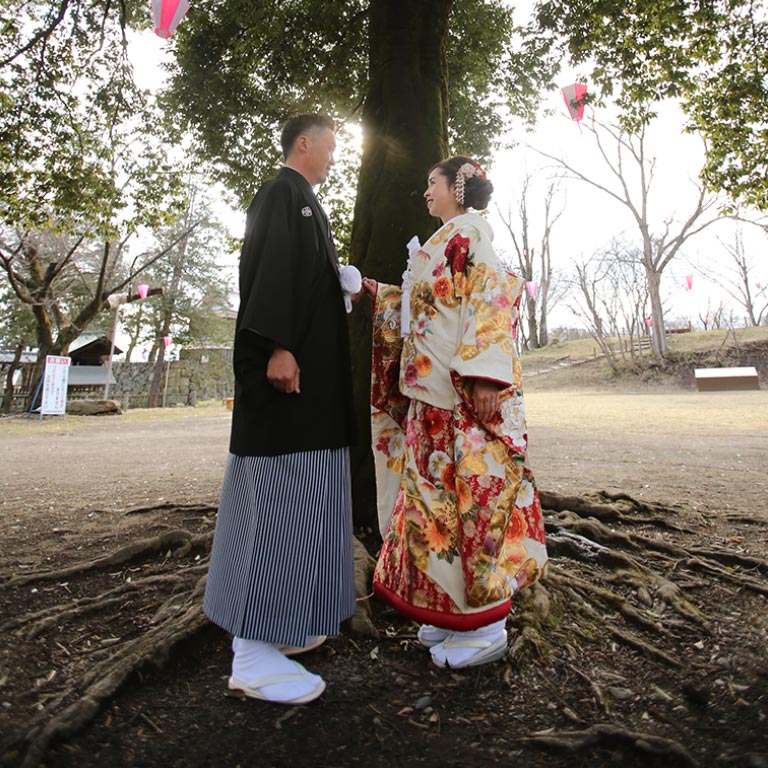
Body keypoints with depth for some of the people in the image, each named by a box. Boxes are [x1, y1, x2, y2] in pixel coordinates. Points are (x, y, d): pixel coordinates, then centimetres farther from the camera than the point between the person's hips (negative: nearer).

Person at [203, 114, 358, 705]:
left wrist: (344, 285, 21)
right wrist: (278, 346, -25)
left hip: (309, 369, 11)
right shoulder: (282, 193, -2)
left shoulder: (304, 203, 28)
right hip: (288, 364, -10)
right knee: (275, 493, -11)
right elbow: (268, 272, -16)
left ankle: (284, 622, 19)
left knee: (297, 496, 9)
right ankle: (252, 652, -4)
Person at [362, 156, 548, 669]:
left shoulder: (470, 231, -3)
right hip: (434, 389, 10)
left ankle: (485, 626, 7)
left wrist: (483, 375, -25)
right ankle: (457, 614, 22)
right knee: (442, 491, 10)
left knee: (466, 490, -6)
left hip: (463, 392, -10)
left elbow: (490, 300, -16)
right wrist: (376, 294, 31)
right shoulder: (446, 241, 25)